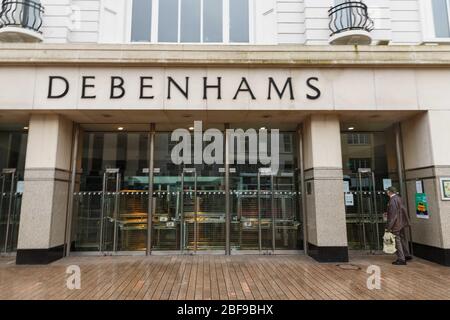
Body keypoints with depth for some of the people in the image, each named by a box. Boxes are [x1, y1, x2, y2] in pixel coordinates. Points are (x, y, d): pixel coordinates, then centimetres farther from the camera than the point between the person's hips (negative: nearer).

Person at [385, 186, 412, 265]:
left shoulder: (392, 200, -21)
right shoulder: (399, 198, 5)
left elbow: (392, 215, -22)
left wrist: (388, 227, -17)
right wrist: (388, 214, 24)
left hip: (396, 224, -9)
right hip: (402, 223, 9)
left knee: (397, 241, 0)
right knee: (403, 239, 20)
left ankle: (401, 259, 6)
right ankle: (407, 255, 34)